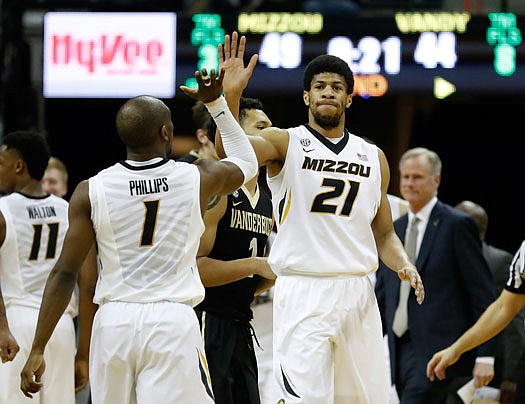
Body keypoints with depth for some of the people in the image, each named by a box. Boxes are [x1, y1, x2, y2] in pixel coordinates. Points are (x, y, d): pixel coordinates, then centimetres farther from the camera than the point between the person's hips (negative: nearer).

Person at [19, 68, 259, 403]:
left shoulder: (90, 193, 0)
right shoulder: (198, 178, 0)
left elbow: (65, 274, -2)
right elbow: (247, 163, 24)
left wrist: (37, 350, 1)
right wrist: (216, 102, 28)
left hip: (114, 323, 2)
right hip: (173, 324, -2)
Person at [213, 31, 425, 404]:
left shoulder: (373, 157, 14)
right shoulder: (285, 143, 2)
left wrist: (405, 265, 0)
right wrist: (230, 95, -35)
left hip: (358, 294, 5)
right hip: (302, 292, -5)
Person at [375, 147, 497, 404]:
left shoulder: (456, 225, -3)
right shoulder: (394, 230, 17)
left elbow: (483, 293, -6)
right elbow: (382, 295, 19)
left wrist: (485, 355, -12)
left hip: (438, 350, -7)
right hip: (401, 349, 7)